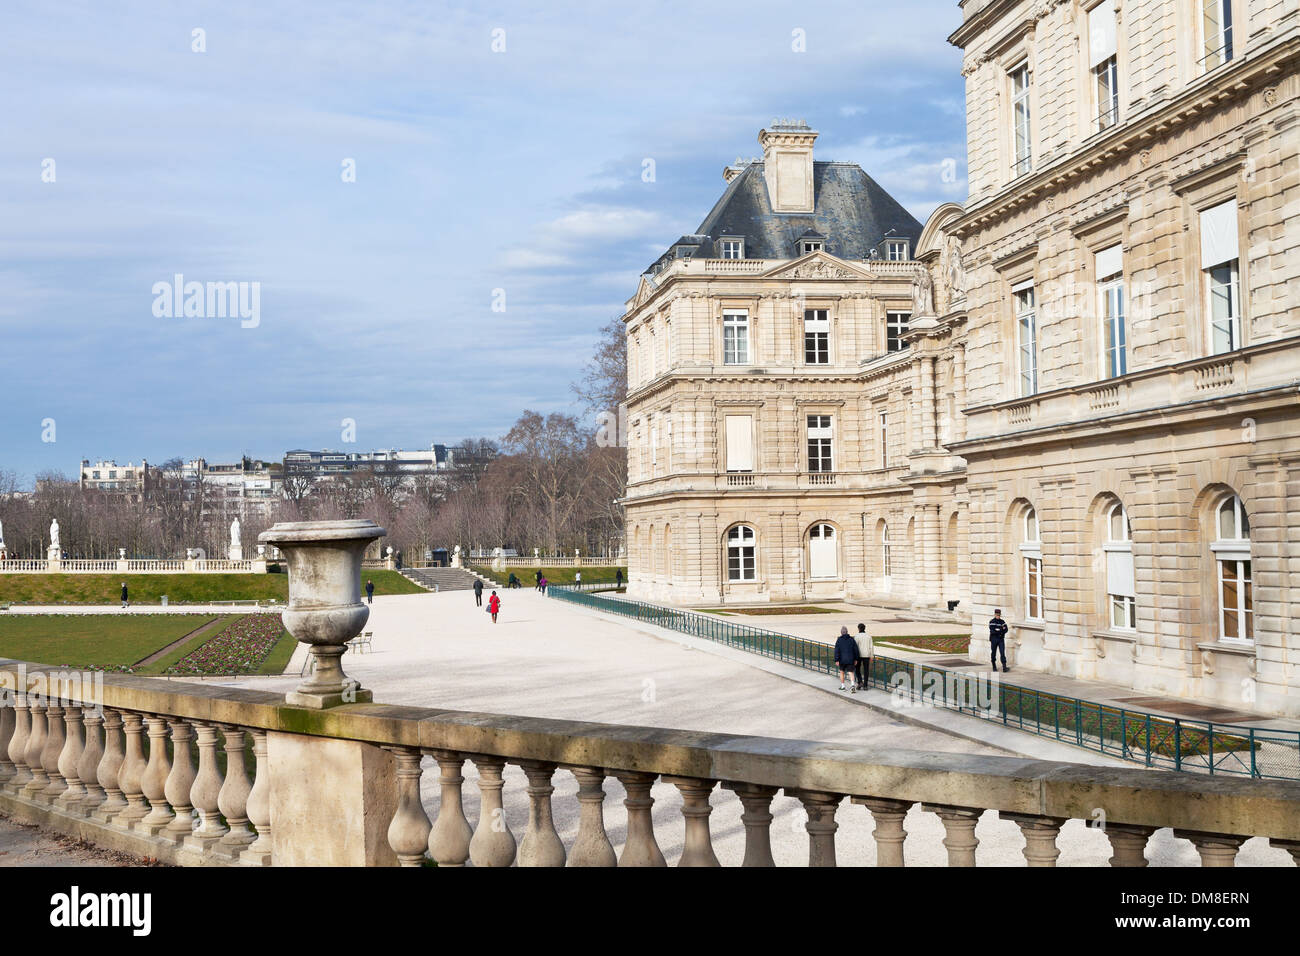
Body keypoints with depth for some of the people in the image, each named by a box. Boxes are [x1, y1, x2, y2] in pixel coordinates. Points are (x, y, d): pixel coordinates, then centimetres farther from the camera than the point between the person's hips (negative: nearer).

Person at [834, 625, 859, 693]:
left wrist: (836, 660, -7)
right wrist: (856, 659, 10)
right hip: (850, 660, 1)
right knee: (851, 673, 1)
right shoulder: (852, 639, 1)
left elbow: (837, 651, -10)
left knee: (842, 672, 18)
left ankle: (842, 686, 24)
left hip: (842, 660, -1)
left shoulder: (839, 640, -5)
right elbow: (856, 650, 2)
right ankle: (852, 685, -21)